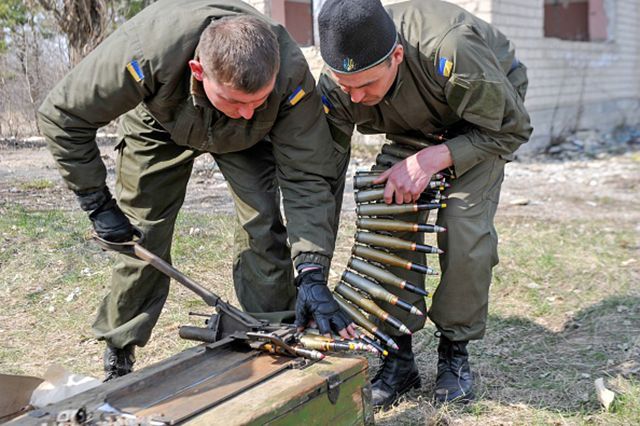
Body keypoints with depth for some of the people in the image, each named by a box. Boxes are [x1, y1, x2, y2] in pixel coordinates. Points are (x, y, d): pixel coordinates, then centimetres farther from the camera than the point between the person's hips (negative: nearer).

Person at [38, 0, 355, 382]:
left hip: (245, 139, 1)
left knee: (263, 228, -17)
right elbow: (63, 115, -28)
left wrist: (312, 275, -43)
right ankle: (118, 354, 20)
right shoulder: (146, 53, -44)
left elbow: (307, 178, -35)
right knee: (142, 237, -1)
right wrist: (97, 203, -24)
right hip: (160, 125, 0)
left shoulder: (291, 74, -41)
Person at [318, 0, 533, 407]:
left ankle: (455, 350, 0)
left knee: (464, 225, -22)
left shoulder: (450, 52, -43)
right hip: (415, 128, 4)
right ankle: (398, 357, 0)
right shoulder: (335, 87, -30)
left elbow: (512, 128, -27)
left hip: (488, 112, -3)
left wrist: (431, 160, -39)